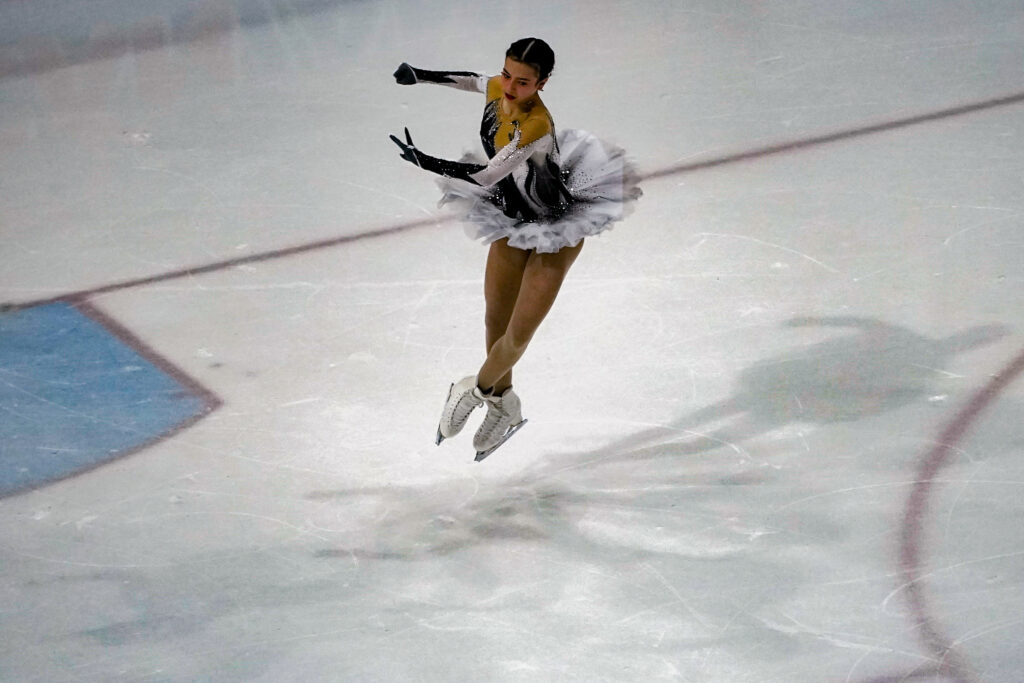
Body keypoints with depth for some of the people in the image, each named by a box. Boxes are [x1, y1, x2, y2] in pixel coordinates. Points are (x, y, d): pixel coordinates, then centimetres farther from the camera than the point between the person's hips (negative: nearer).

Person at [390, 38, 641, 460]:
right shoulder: (498, 90, -14)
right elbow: (474, 81, 12)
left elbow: (487, 176, -39)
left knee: (517, 337, -1)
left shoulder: (536, 127, -37)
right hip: (512, 223, 7)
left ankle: (476, 390, 28)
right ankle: (504, 406, 37)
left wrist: (425, 162, -40)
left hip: (556, 232, -7)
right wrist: (422, 76, 15)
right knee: (496, 323, 15)